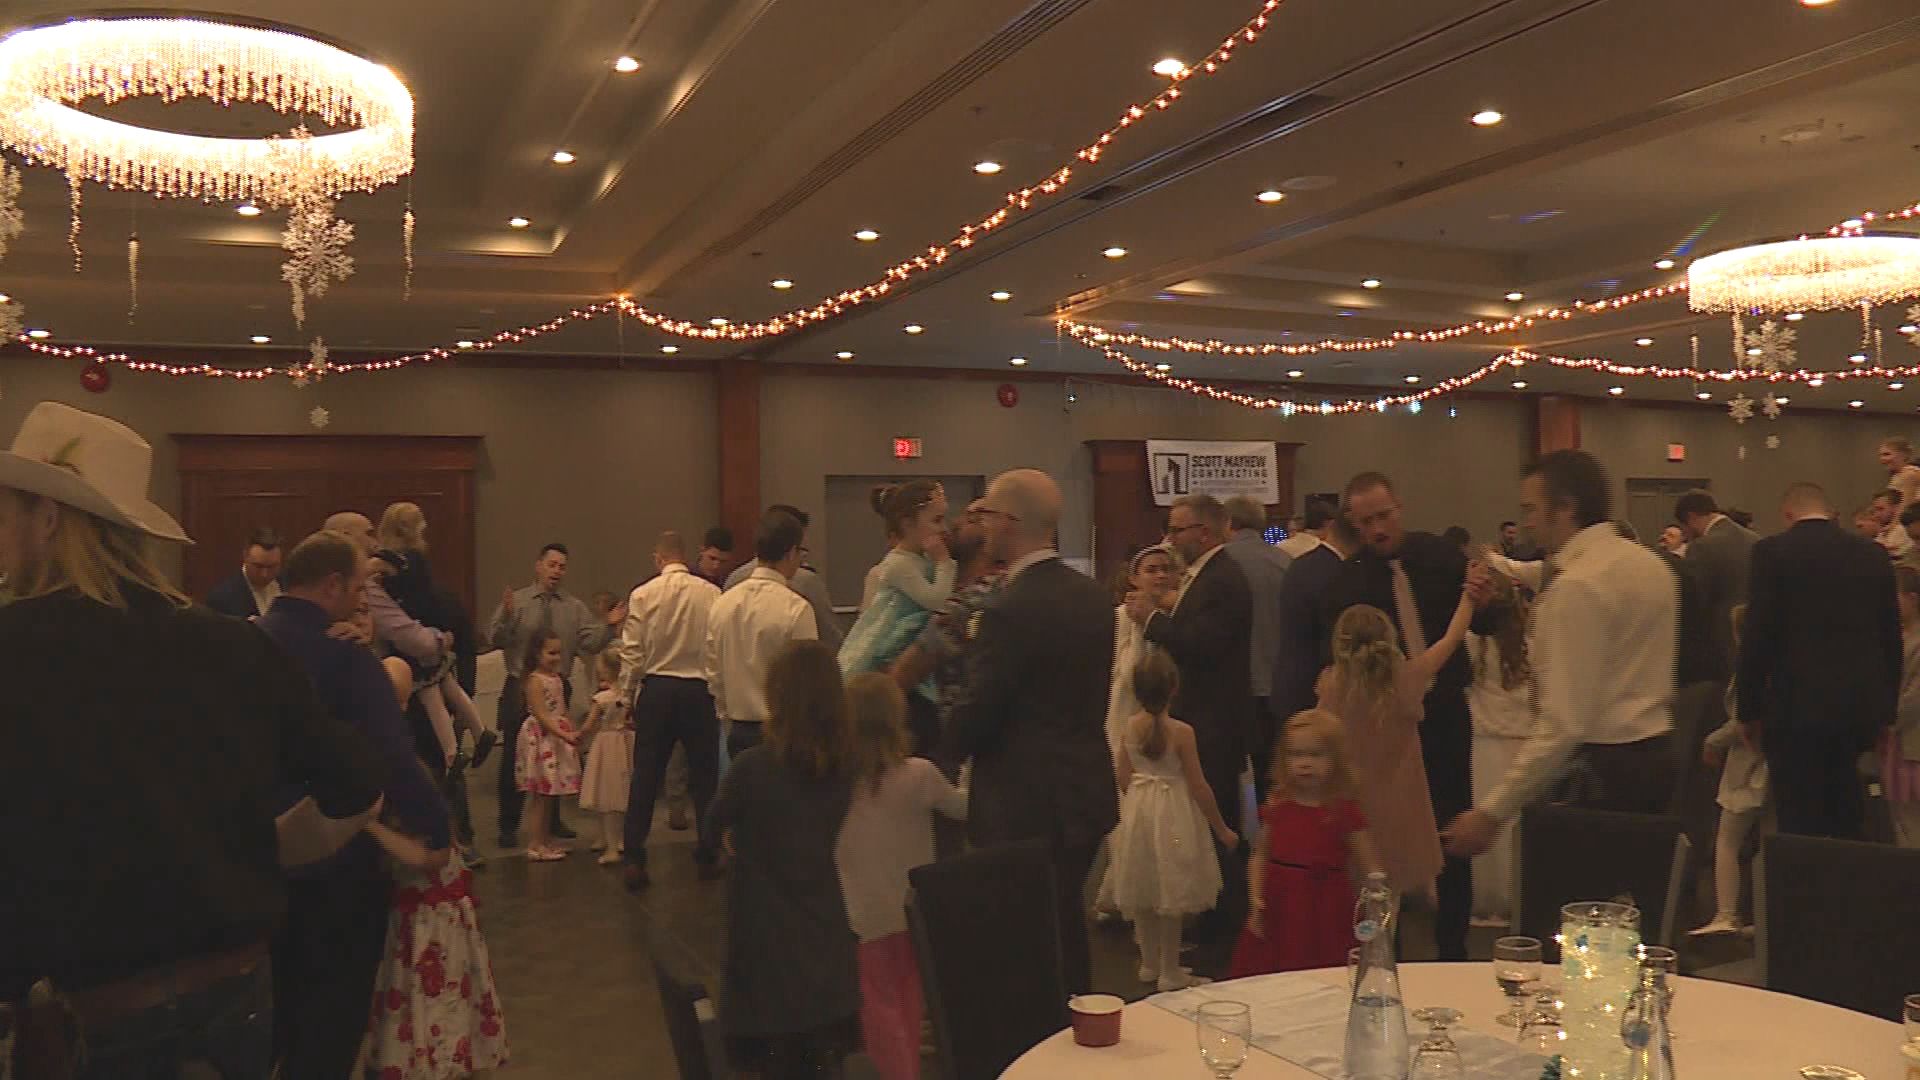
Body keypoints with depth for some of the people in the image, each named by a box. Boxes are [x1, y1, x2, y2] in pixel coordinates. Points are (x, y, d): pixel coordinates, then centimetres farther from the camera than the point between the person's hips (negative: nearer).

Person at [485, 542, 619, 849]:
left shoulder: (574, 607, 7)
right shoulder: (516, 601, 0)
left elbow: (590, 643, -3)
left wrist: (608, 627, -19)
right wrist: (506, 616, -26)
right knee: (514, 757, 0)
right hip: (519, 688, -3)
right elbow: (495, 640, -10)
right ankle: (509, 825, 10)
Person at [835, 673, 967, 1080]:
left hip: (864, 913, -2)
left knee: (878, 1003, 12)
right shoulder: (919, 774, -16)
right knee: (909, 999, 21)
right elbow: (962, 808, 1)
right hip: (912, 907, 2)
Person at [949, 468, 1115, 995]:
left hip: (1028, 809, -8)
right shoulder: (1091, 593, 4)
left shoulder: (1009, 611, -22)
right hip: (1086, 795, 8)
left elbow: (974, 719, -17)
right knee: (1067, 928, 24)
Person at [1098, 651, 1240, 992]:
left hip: (1138, 811, 5)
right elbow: (1198, 787, -15)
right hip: (1172, 816, -5)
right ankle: (1170, 973, 15)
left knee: (1143, 895, 17)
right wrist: (1222, 829, -5)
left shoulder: (1130, 726, -5)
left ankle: (1150, 964, 31)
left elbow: (1123, 776, 4)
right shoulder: (1181, 732, -19)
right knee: (1171, 898, 6)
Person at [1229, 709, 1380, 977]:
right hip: (1278, 913, 3)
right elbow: (1260, 855, 12)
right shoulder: (1276, 806, 5)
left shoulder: (1345, 812, -5)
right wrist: (1256, 897, 0)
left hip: (1326, 915, -3)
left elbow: (1371, 869, -3)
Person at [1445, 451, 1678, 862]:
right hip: (1656, 755, 9)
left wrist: (1493, 811, -21)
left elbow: (1564, 721, -23)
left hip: (1604, 767, -9)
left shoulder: (1577, 585, -18)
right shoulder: (1652, 565, 10)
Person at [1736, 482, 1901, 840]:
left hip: (1798, 706, -5)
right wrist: (1886, 711, 18)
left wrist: (1749, 708, -2)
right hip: (1862, 707, 5)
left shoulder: (1773, 551, -7)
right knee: (1847, 824, 20)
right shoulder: (1874, 554, 8)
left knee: (1802, 828, 3)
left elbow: (1757, 635, -11)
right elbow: (1892, 638, 10)